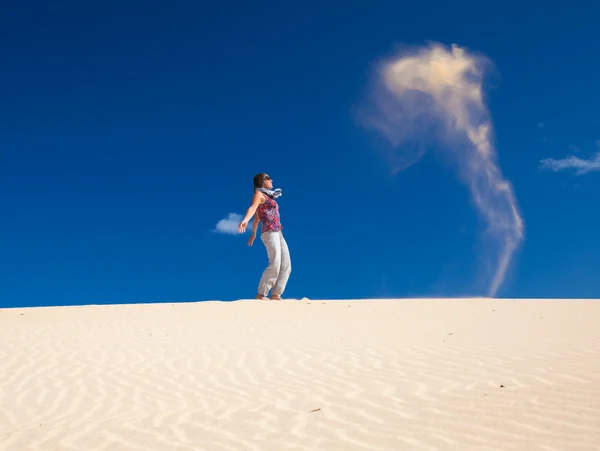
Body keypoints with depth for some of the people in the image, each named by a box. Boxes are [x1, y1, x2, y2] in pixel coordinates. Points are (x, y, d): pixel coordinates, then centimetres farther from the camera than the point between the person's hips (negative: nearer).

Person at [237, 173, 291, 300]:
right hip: (270, 232, -9)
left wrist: (253, 234, 46)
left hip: (278, 233, 9)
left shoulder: (267, 197, 25)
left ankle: (275, 295, -4)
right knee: (275, 264, -21)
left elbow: (257, 218, 35)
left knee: (286, 265, -2)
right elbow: (252, 208, -20)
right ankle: (261, 294, -17)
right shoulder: (259, 194, 1)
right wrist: (245, 220, -40)